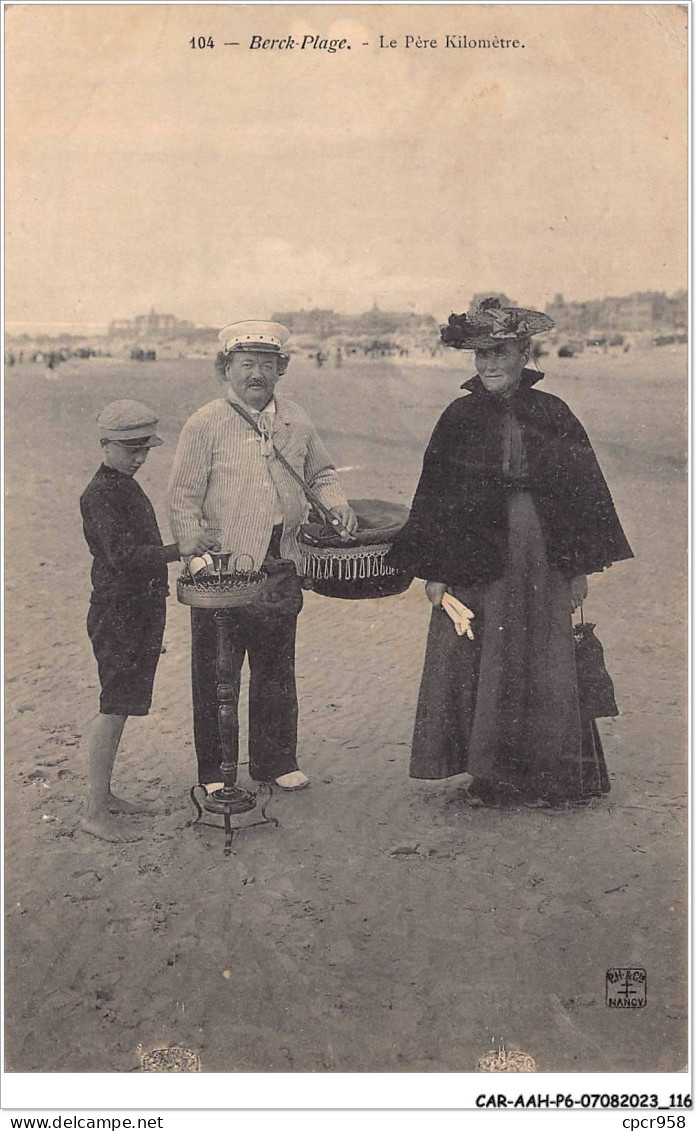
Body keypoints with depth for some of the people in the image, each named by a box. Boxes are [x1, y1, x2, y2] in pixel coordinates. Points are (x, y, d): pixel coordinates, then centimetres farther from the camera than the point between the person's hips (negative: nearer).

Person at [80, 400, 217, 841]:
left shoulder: (129, 488, 14)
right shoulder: (100, 495, -15)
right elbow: (121, 555, -29)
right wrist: (180, 551, -38)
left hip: (143, 609, 9)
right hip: (117, 610, -9)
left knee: (121, 705, 14)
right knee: (114, 708, -7)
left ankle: (105, 793, 25)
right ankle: (95, 813, -1)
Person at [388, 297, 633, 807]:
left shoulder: (552, 413, 3)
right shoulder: (460, 417, 2)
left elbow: (584, 491, 6)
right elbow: (434, 495, 3)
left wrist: (580, 568, 3)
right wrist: (435, 571, -1)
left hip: (542, 563, 1)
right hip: (476, 561, 0)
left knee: (545, 668, 4)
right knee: (478, 665, 1)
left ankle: (544, 776, 18)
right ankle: (488, 775, 17)